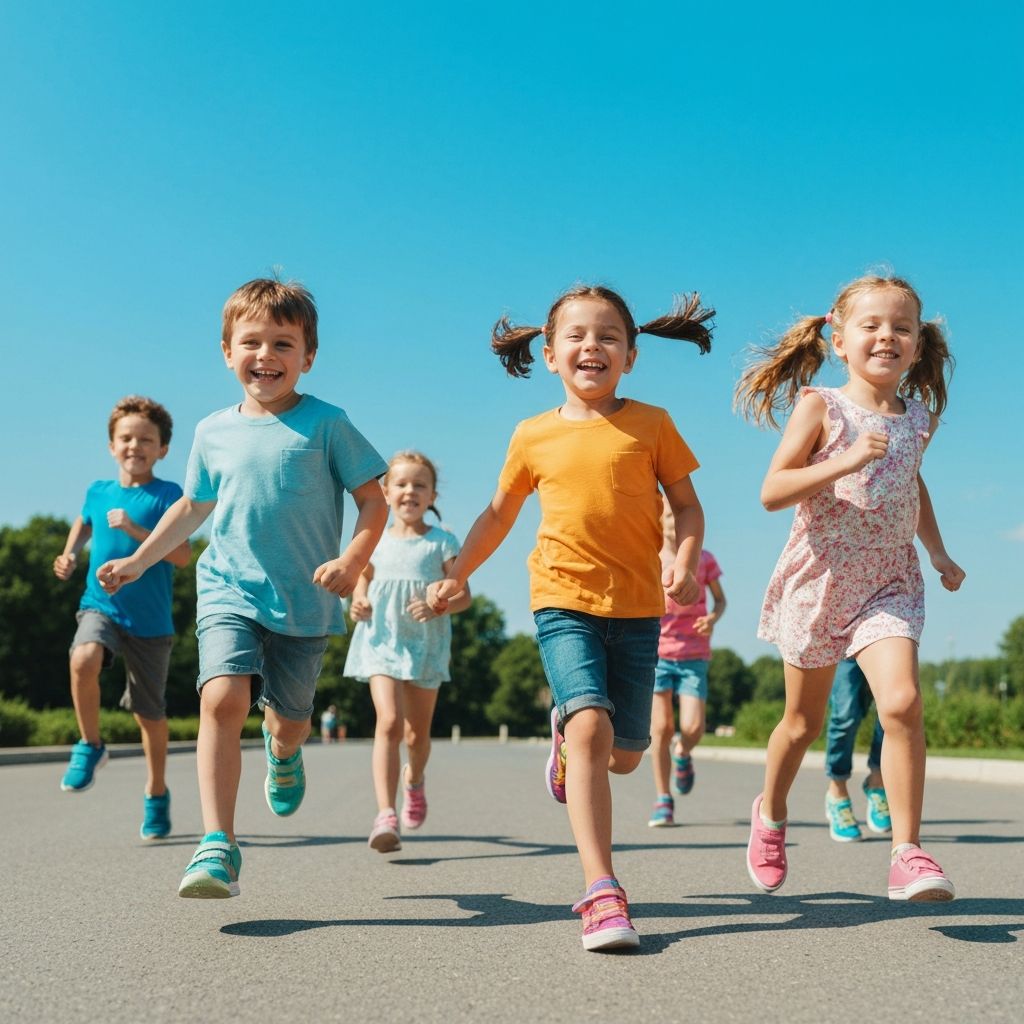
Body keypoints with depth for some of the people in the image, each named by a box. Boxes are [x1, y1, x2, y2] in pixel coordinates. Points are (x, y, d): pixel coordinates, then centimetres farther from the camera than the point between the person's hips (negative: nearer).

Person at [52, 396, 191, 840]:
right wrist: (69, 556, 12)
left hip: (150, 620, -2)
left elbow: (182, 556, -15)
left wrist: (135, 529, -24)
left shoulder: (168, 495, -7)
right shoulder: (98, 491, 6)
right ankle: (90, 745, -7)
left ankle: (156, 794, 30)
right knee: (83, 660, -31)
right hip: (101, 605, 2)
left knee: (150, 712, 8)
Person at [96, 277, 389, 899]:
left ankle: (283, 751, 52)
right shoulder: (214, 433, 7)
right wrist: (137, 561, 25)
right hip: (229, 590, 1)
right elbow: (193, 506, 23)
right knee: (223, 698, -21)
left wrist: (353, 559, -19)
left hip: (307, 602, -1)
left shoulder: (326, 424, -4)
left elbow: (375, 499, -3)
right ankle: (218, 847, -19)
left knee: (289, 716, 12)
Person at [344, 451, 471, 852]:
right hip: (382, 641, 0)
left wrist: (438, 605, -21)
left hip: (426, 644, 0)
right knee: (389, 722, -19)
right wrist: (358, 602, -1)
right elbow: (363, 580, 21)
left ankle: (414, 780, 46)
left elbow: (463, 595, -1)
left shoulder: (441, 542, -1)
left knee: (418, 732, 12)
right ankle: (385, 815, -21)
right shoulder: (376, 541, 6)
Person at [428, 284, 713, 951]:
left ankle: (567, 732, 46)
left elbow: (686, 503, 6)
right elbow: (500, 513, 18)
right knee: (592, 726, -22)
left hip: (637, 606, 1)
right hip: (564, 601, -1)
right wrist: (458, 574, 15)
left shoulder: (652, 425, 3)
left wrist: (685, 564, -11)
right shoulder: (535, 436, 6)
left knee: (625, 754, 9)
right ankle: (602, 892, -20)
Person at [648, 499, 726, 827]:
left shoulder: (704, 559, 4)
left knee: (693, 729, -10)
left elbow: (720, 599, 13)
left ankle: (682, 753, 28)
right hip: (657, 652, 0)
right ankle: (663, 800, 10)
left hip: (694, 655, 0)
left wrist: (713, 618, -8)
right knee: (661, 727, -3)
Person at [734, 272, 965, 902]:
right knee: (805, 721, 11)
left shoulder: (917, 418, 7)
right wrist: (847, 461, -25)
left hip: (890, 581, 3)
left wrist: (939, 551, 22)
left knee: (903, 700, -20)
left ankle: (908, 854, -11)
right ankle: (770, 813, 38)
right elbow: (772, 493, -15)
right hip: (820, 577, -2)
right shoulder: (821, 406, -7)